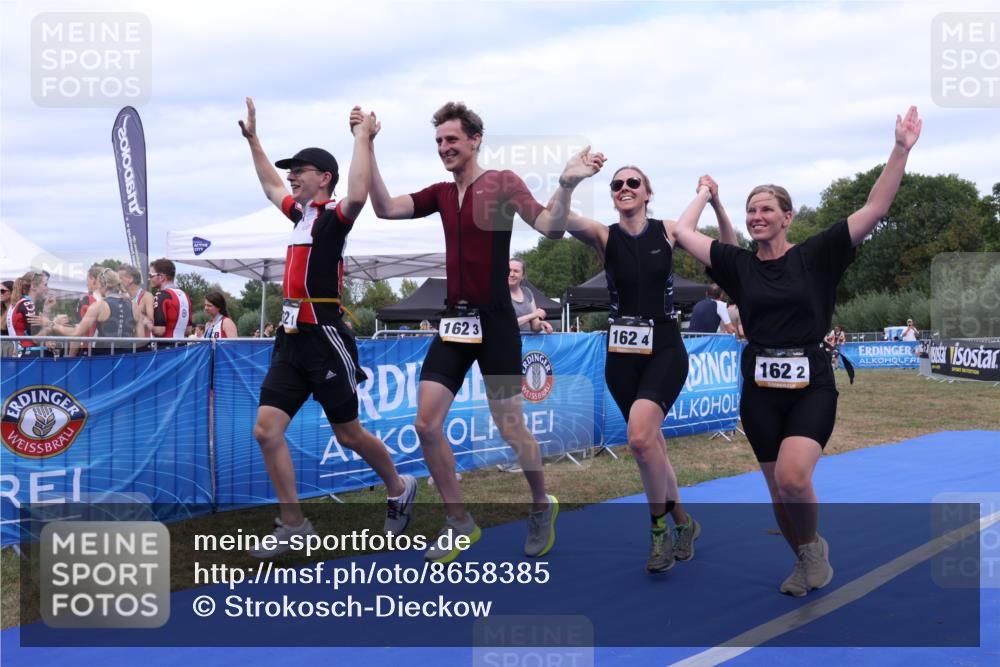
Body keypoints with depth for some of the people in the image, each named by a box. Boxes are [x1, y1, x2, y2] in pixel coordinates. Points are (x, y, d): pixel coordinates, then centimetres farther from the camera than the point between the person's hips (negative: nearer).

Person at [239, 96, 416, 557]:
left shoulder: (334, 216, -9)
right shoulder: (301, 213, 14)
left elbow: (357, 196, -34)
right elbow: (270, 187, 34)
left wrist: (362, 138, -25)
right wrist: (252, 139, 38)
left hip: (325, 338, -8)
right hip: (292, 340, 8)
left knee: (348, 435, 5)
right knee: (266, 430, -1)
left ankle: (399, 489, 31)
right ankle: (293, 525, 8)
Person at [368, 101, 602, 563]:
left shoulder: (502, 183, -7)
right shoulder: (441, 194, 10)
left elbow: (549, 226, -20)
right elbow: (386, 209, 0)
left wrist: (566, 185, -38)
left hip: (494, 321, -5)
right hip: (454, 321, 6)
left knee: (511, 428, 2)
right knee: (426, 424, -1)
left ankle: (542, 506, 30)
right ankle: (459, 522, 15)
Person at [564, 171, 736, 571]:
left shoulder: (668, 231, 1)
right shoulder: (604, 236, 0)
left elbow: (730, 251, 9)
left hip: (665, 350, -2)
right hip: (622, 354, 2)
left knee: (641, 437, -24)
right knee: (650, 442, 11)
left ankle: (661, 526, -2)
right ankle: (682, 521, 34)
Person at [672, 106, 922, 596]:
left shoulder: (815, 256, -1)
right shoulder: (739, 264, 5)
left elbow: (875, 209, -6)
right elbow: (683, 233, 9)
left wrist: (901, 150, -11)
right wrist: (705, 193, 21)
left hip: (811, 385, -3)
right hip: (760, 389, 3)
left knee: (793, 478, -22)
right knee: (779, 489, 8)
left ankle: (814, 546, 9)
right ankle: (804, 563, 34)